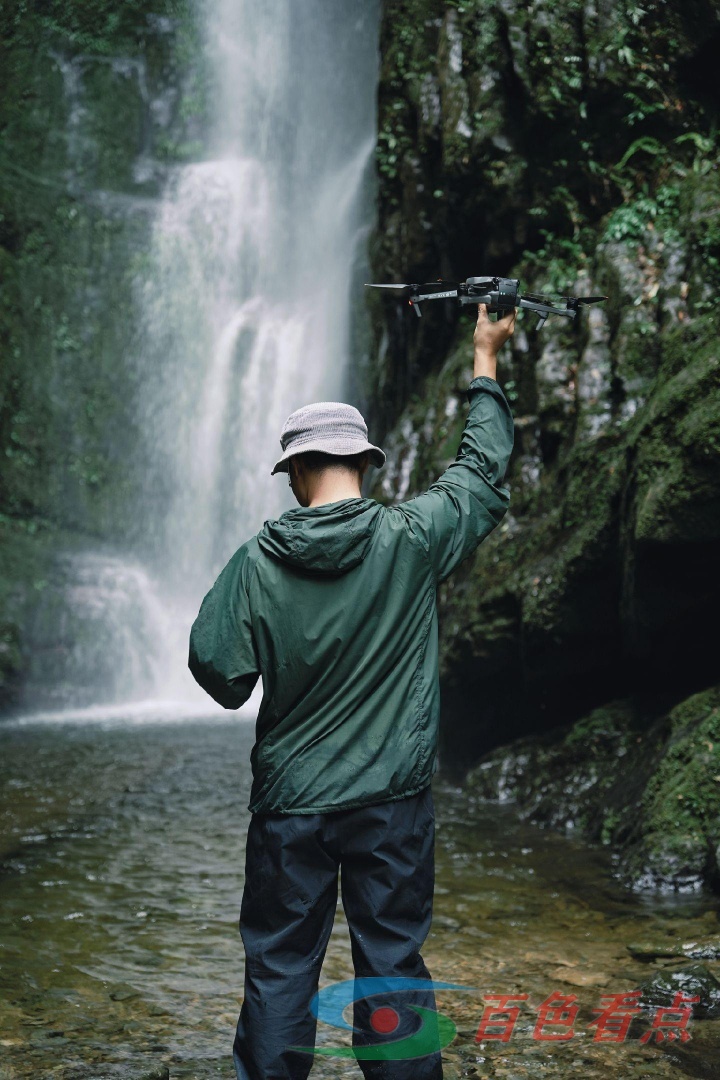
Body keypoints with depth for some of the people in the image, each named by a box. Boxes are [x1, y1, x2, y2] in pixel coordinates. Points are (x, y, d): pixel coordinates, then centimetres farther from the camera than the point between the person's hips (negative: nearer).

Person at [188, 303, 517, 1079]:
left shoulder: (257, 564, -9)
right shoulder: (410, 540, -9)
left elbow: (222, 678, -5)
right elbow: (482, 469, 6)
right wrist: (485, 367, 18)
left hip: (290, 804, 0)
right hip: (392, 802, 0)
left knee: (278, 972, 11)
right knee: (393, 970, 10)